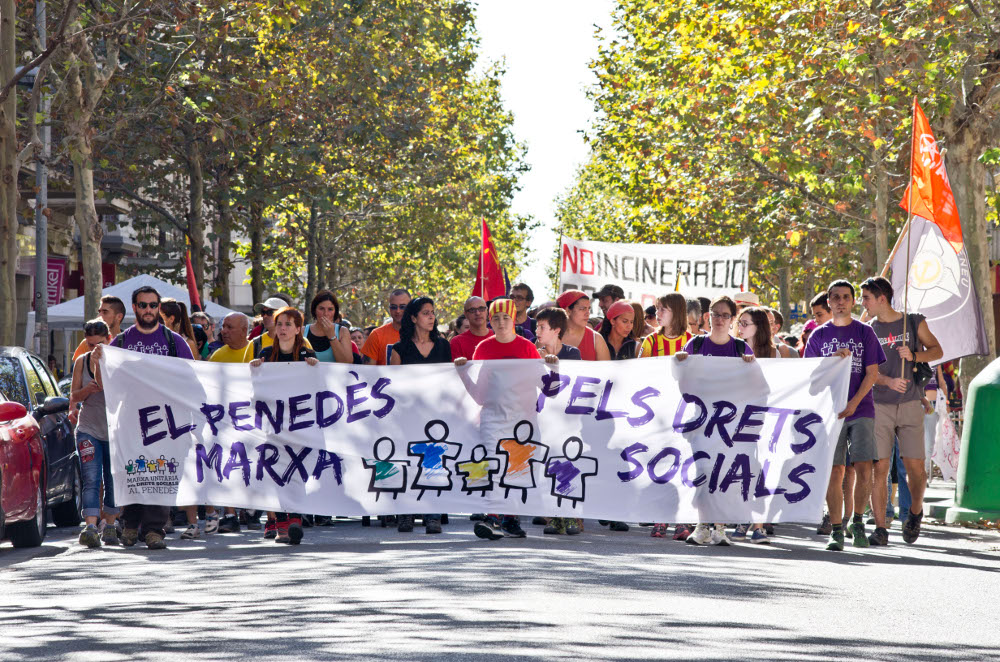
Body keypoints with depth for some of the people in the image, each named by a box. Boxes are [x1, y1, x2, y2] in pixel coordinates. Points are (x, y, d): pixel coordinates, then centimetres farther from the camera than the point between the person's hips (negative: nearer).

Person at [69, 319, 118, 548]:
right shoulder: (82, 361, 6)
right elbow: (74, 396, 8)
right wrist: (87, 390, -12)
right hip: (88, 428, 1)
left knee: (113, 481, 5)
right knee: (91, 479, -11)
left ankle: (109, 525, 18)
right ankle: (91, 527, -22)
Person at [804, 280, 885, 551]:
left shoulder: (864, 332, 6)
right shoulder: (819, 335, 9)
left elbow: (872, 373, 1)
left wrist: (854, 402, -12)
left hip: (861, 410, 0)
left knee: (864, 469, -10)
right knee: (835, 472, -3)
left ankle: (858, 522, 8)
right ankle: (836, 531, 2)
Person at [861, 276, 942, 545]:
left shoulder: (914, 322, 6)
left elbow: (937, 350, 11)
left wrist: (914, 356, -9)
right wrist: (889, 382, -19)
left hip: (910, 405, -1)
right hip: (879, 406, 1)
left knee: (914, 465, -5)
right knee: (879, 467, -7)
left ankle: (915, 511, 23)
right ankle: (880, 528, -3)